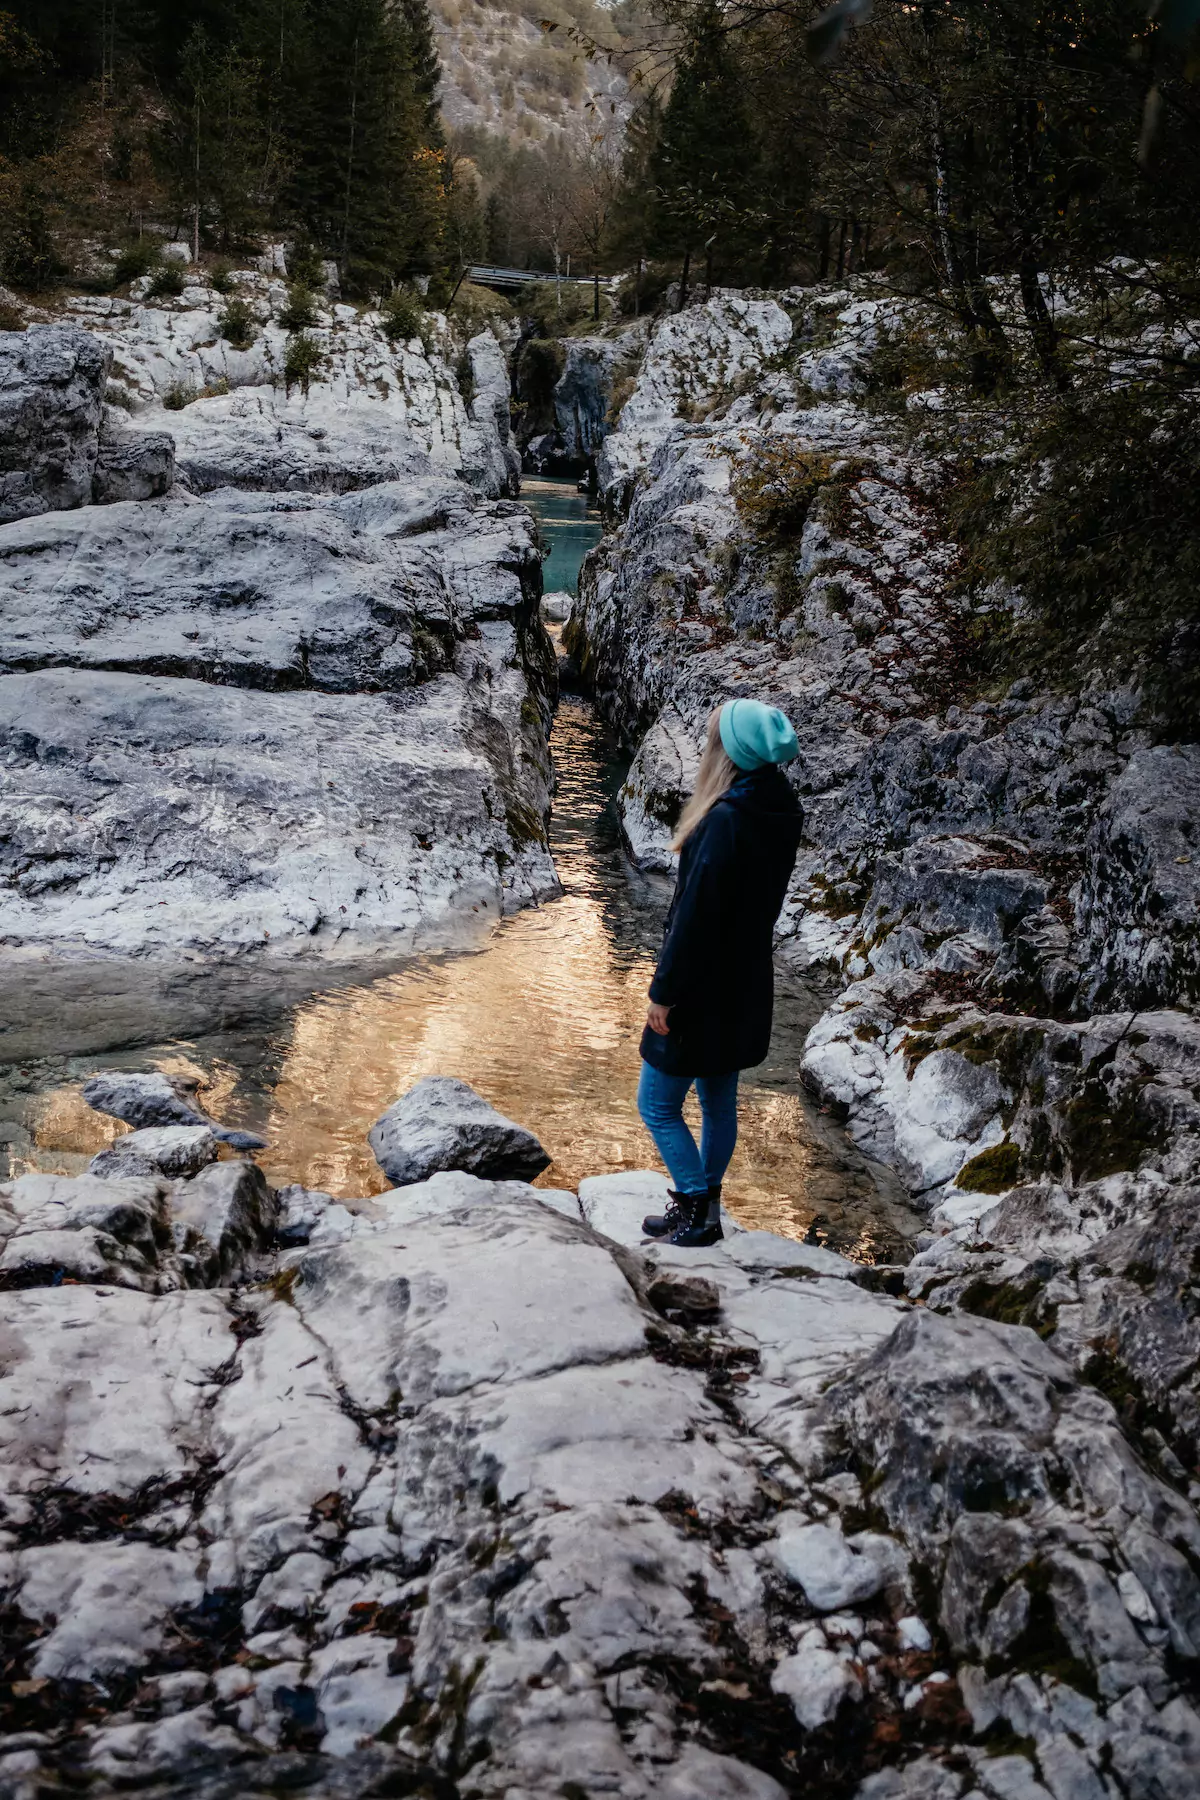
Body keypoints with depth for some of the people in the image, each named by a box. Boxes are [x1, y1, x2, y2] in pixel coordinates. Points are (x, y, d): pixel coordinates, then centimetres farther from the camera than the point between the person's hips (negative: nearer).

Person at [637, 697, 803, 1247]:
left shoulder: (727, 821, -26)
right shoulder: (779, 814, 1)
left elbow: (696, 913, -24)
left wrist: (664, 991, -16)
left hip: (702, 992, -9)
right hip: (745, 989, 9)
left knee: (658, 1103, 6)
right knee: (719, 1102, 19)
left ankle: (699, 1213, 10)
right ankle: (699, 1209, 32)